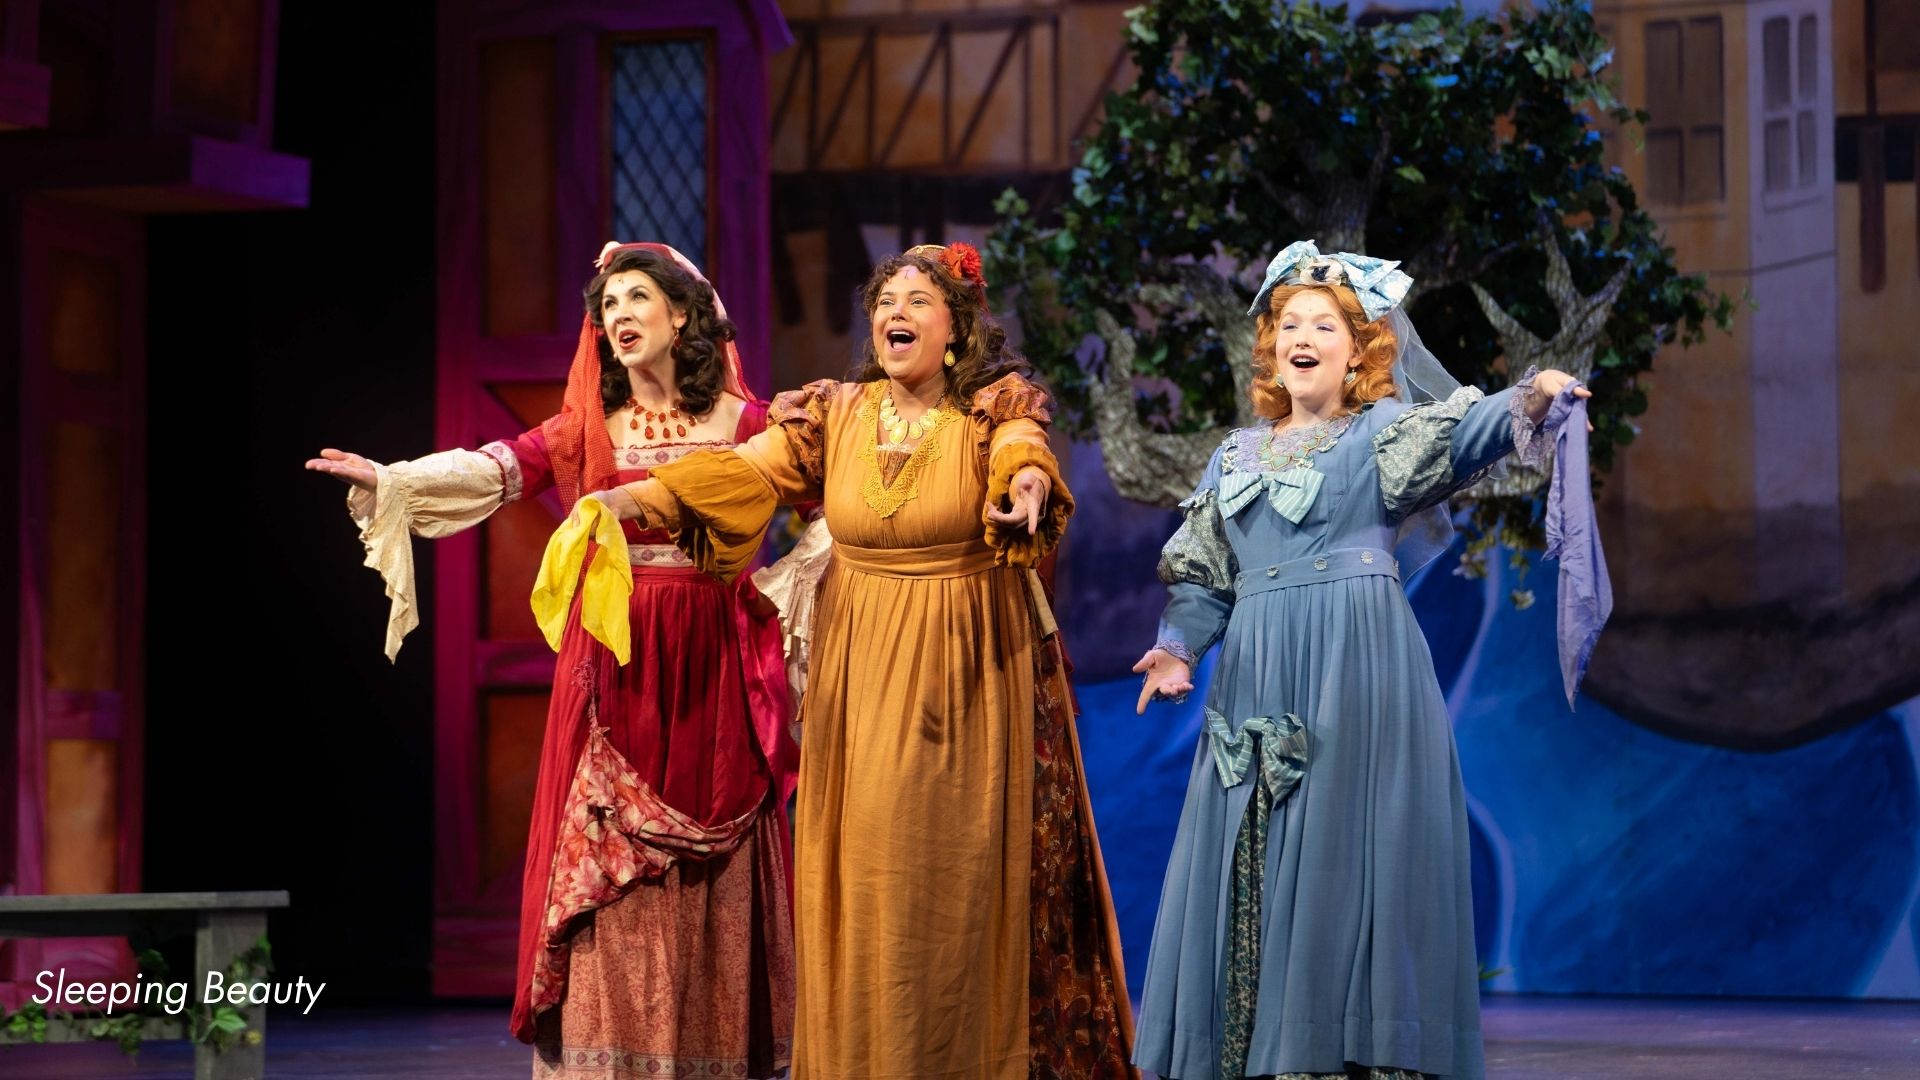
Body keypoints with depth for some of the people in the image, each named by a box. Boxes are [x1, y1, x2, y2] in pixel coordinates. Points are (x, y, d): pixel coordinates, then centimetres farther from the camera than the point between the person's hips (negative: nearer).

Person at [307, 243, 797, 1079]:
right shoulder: (587, 426, 7)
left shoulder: (743, 422, 4)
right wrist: (391, 480, -20)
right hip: (611, 670, 1)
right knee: (604, 872, -5)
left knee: (709, 879, -2)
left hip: (711, 667, -1)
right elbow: (496, 470, -7)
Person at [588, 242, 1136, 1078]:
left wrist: (1028, 480, -50)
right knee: (863, 872, 2)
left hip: (971, 670, -3)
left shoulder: (993, 413, -2)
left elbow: (1020, 448, -25)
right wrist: (639, 496, -24)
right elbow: (743, 471, -8)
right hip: (860, 667, 3)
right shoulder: (836, 413, 5)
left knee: (962, 878, -1)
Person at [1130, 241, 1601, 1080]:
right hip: (1259, 679, 4)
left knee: (1346, 855, -8)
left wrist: (1532, 400, -34)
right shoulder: (1238, 457, 18)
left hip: (1359, 672, -4)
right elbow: (1203, 572, 17)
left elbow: (1467, 434, -14)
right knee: (1253, 867, 3)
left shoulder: (1384, 433, 5)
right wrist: (1178, 646, -1)